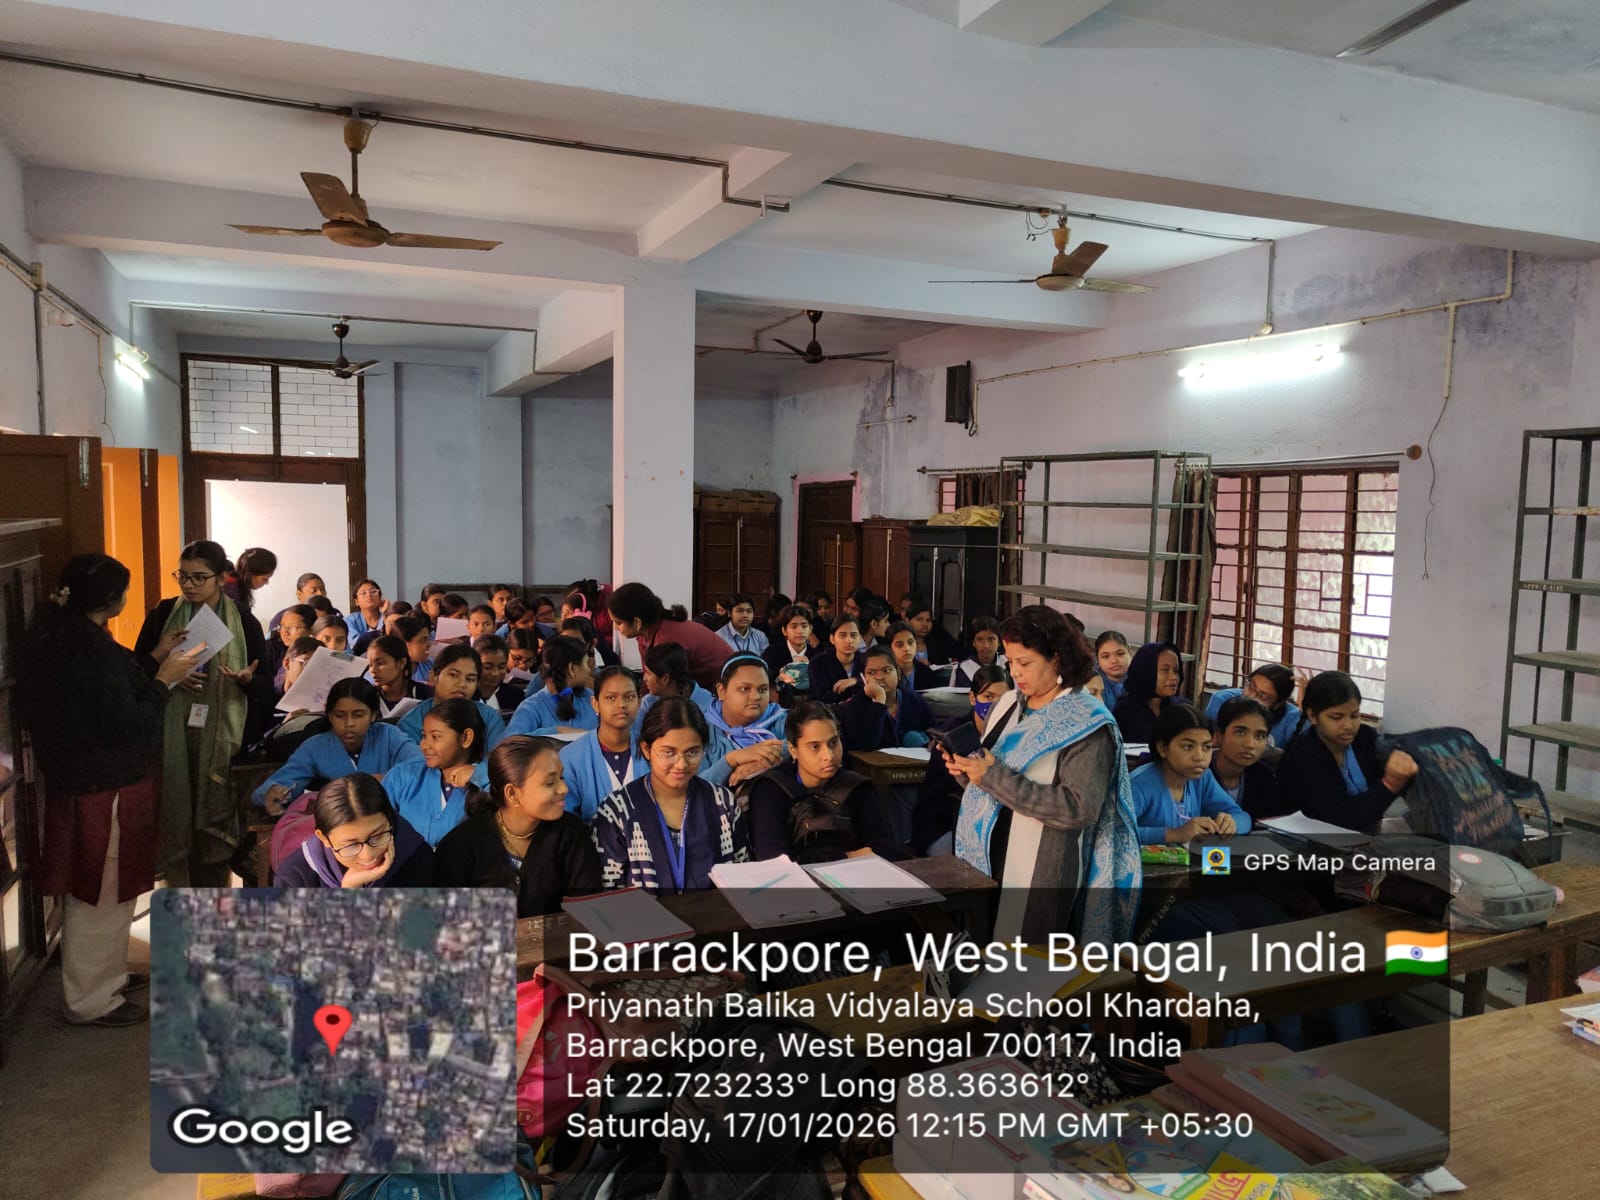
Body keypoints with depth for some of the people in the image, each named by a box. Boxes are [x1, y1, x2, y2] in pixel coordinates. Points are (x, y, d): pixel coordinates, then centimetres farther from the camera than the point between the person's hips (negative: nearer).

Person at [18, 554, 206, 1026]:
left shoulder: (55, 640, 6)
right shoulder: (93, 651, -25)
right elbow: (127, 726, -23)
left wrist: (157, 672, 10)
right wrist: (163, 680, -14)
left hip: (75, 782, 10)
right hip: (105, 791, -10)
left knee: (100, 891, 23)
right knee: (102, 894, 5)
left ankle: (106, 975, 39)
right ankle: (90, 1000, 19)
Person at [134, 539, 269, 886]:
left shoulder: (243, 622, 0)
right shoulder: (163, 614, 4)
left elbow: (265, 685, 0)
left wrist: (247, 678, -21)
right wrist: (161, 657, -14)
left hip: (222, 733, -1)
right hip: (172, 733, 1)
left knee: (216, 815, 2)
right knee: (176, 809, 4)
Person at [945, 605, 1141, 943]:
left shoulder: (1087, 724, -12)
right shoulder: (1009, 704, 6)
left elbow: (1080, 808, -22)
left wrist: (994, 778, -23)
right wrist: (967, 769, -7)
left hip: (1041, 876, -6)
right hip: (986, 859, 6)